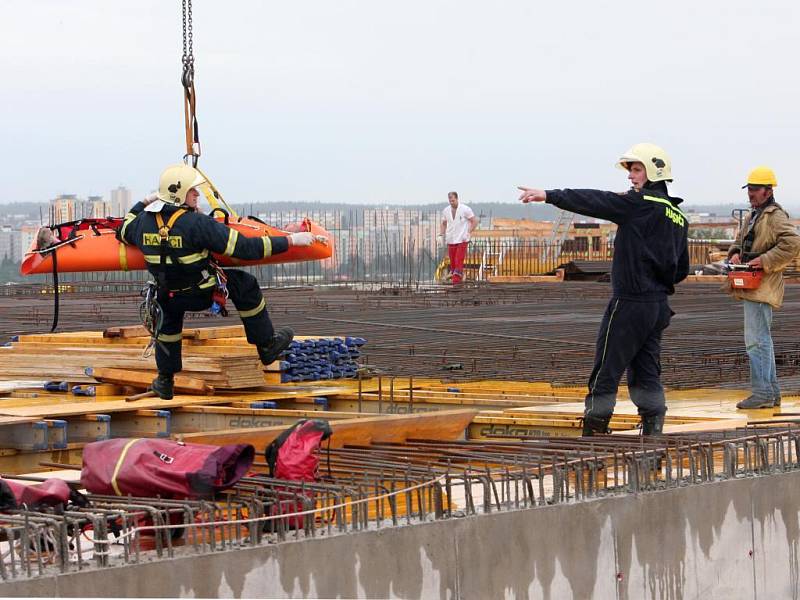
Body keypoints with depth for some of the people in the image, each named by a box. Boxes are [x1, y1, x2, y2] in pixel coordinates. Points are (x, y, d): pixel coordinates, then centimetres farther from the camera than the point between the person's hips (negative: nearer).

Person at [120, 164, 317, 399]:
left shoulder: (143, 221, -11)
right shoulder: (196, 223, -28)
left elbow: (124, 232, 17)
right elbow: (246, 248, -27)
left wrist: (143, 204, 28)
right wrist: (290, 240, -19)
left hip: (169, 296, 5)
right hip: (203, 293, -5)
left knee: (168, 321, 35)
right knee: (245, 284, 15)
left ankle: (165, 382, 38)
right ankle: (268, 345, 25)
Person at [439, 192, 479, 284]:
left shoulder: (465, 209, -6)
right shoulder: (446, 211, 7)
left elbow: (475, 221, -2)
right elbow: (444, 224, 20)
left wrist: (468, 233, -8)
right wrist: (442, 234, 5)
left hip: (462, 240, -4)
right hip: (450, 240, 4)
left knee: (459, 261, -13)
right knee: (452, 261, 5)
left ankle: (457, 278, -15)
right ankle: (453, 275, 16)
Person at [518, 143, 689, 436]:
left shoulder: (641, 204, -12)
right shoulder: (678, 216, 14)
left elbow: (596, 202, -19)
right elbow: (682, 270, 19)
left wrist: (549, 195, -21)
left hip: (630, 302, -8)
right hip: (659, 306, 8)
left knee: (605, 372, -2)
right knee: (645, 373, 12)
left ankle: (594, 432, -1)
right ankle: (653, 433, 10)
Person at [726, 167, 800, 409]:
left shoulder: (775, 216, -11)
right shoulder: (753, 216, 20)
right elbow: (740, 240, 30)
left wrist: (764, 261, -22)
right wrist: (735, 254, 7)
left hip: (762, 287, -11)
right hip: (752, 287, 11)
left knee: (756, 340, -13)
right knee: (763, 340, 14)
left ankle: (762, 393, -13)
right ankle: (772, 392, 20)